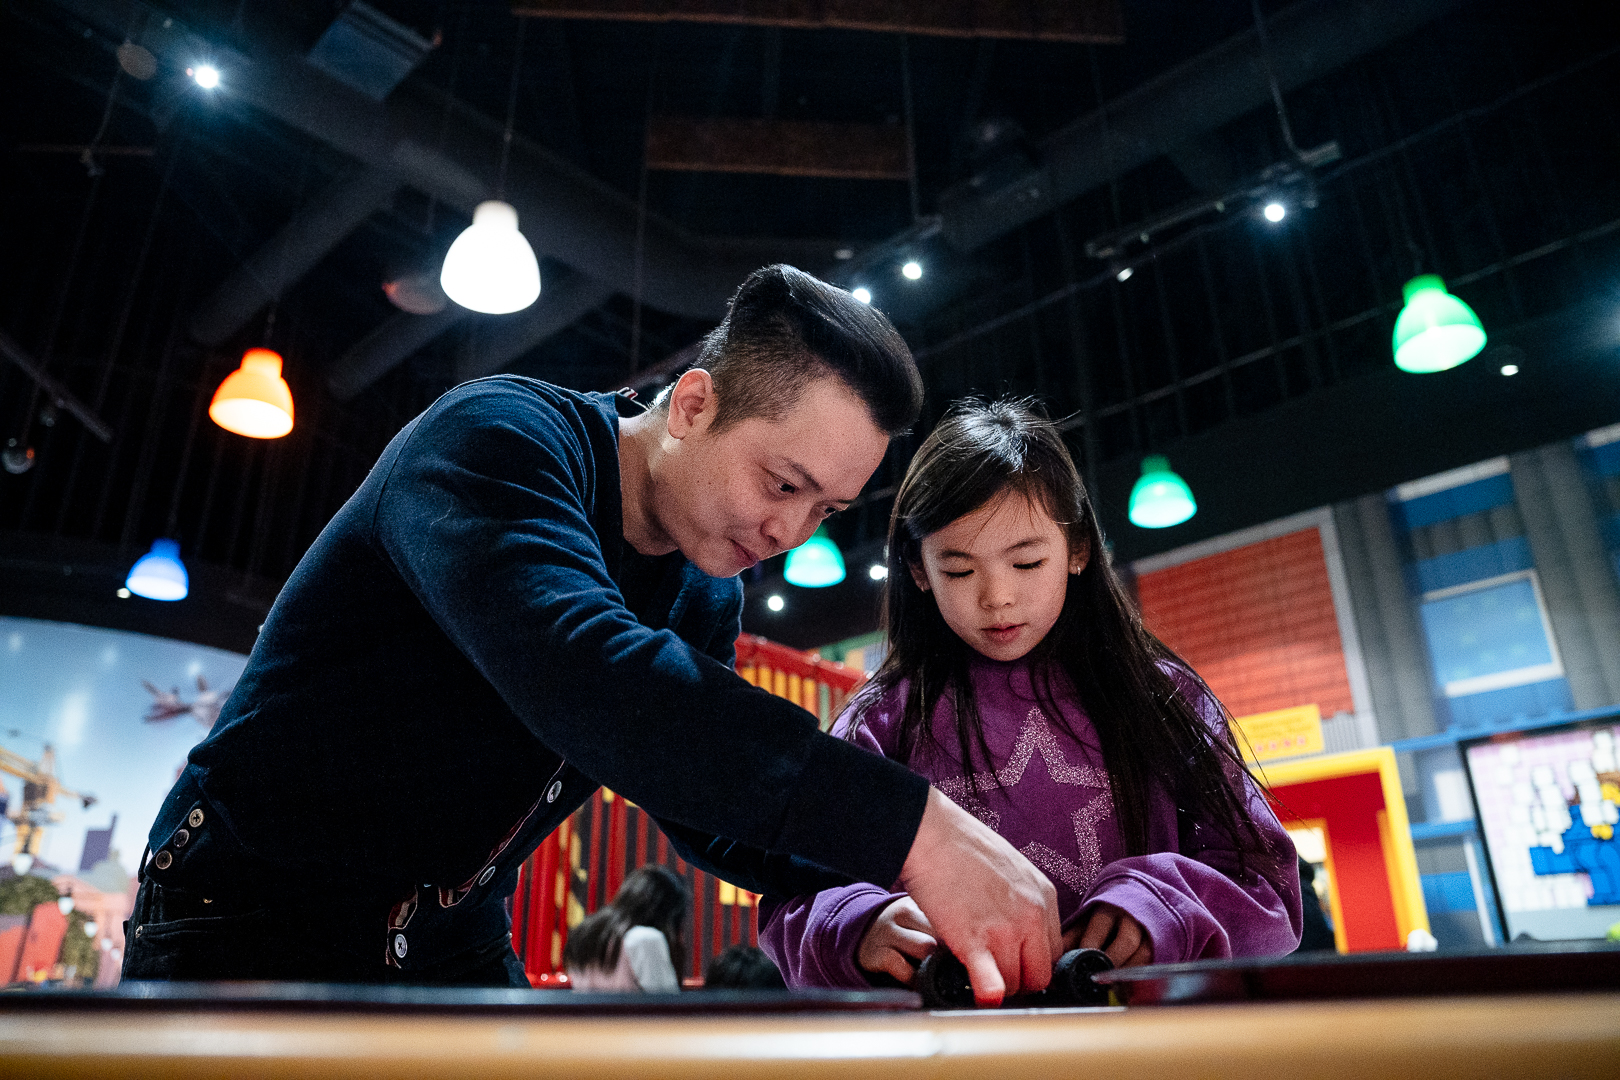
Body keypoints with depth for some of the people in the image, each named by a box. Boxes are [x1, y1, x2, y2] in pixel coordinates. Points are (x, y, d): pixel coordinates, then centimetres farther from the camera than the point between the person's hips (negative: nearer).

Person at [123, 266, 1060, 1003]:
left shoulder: (707, 597, 0)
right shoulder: (501, 438, -23)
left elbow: (707, 811, 5)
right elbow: (580, 673, -42)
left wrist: (874, 881, -12)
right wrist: (907, 822, -44)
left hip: (456, 949, 6)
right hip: (254, 919, -6)